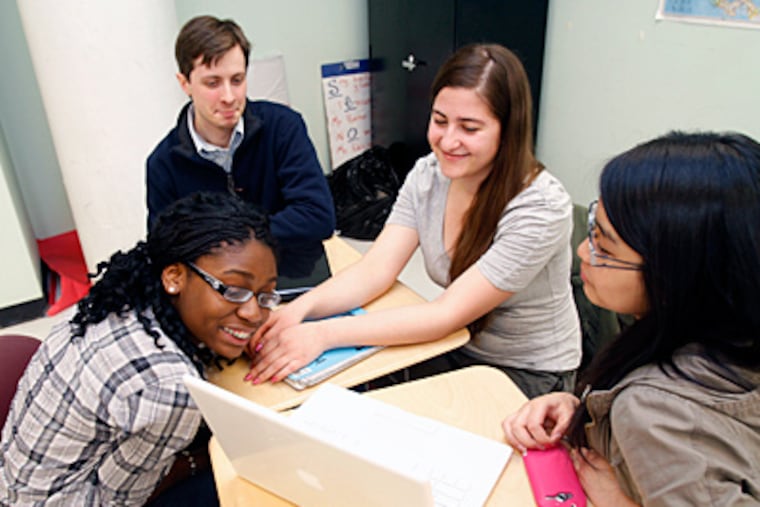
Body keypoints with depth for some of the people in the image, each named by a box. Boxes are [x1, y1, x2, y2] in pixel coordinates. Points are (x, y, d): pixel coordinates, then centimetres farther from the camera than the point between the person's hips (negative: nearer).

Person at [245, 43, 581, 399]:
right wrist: (300, 308, -31)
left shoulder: (541, 207, -26)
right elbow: (375, 270, -12)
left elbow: (448, 313, -28)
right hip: (457, 348, 4)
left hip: (530, 373, -4)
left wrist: (324, 334, -35)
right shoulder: (427, 176, -7)